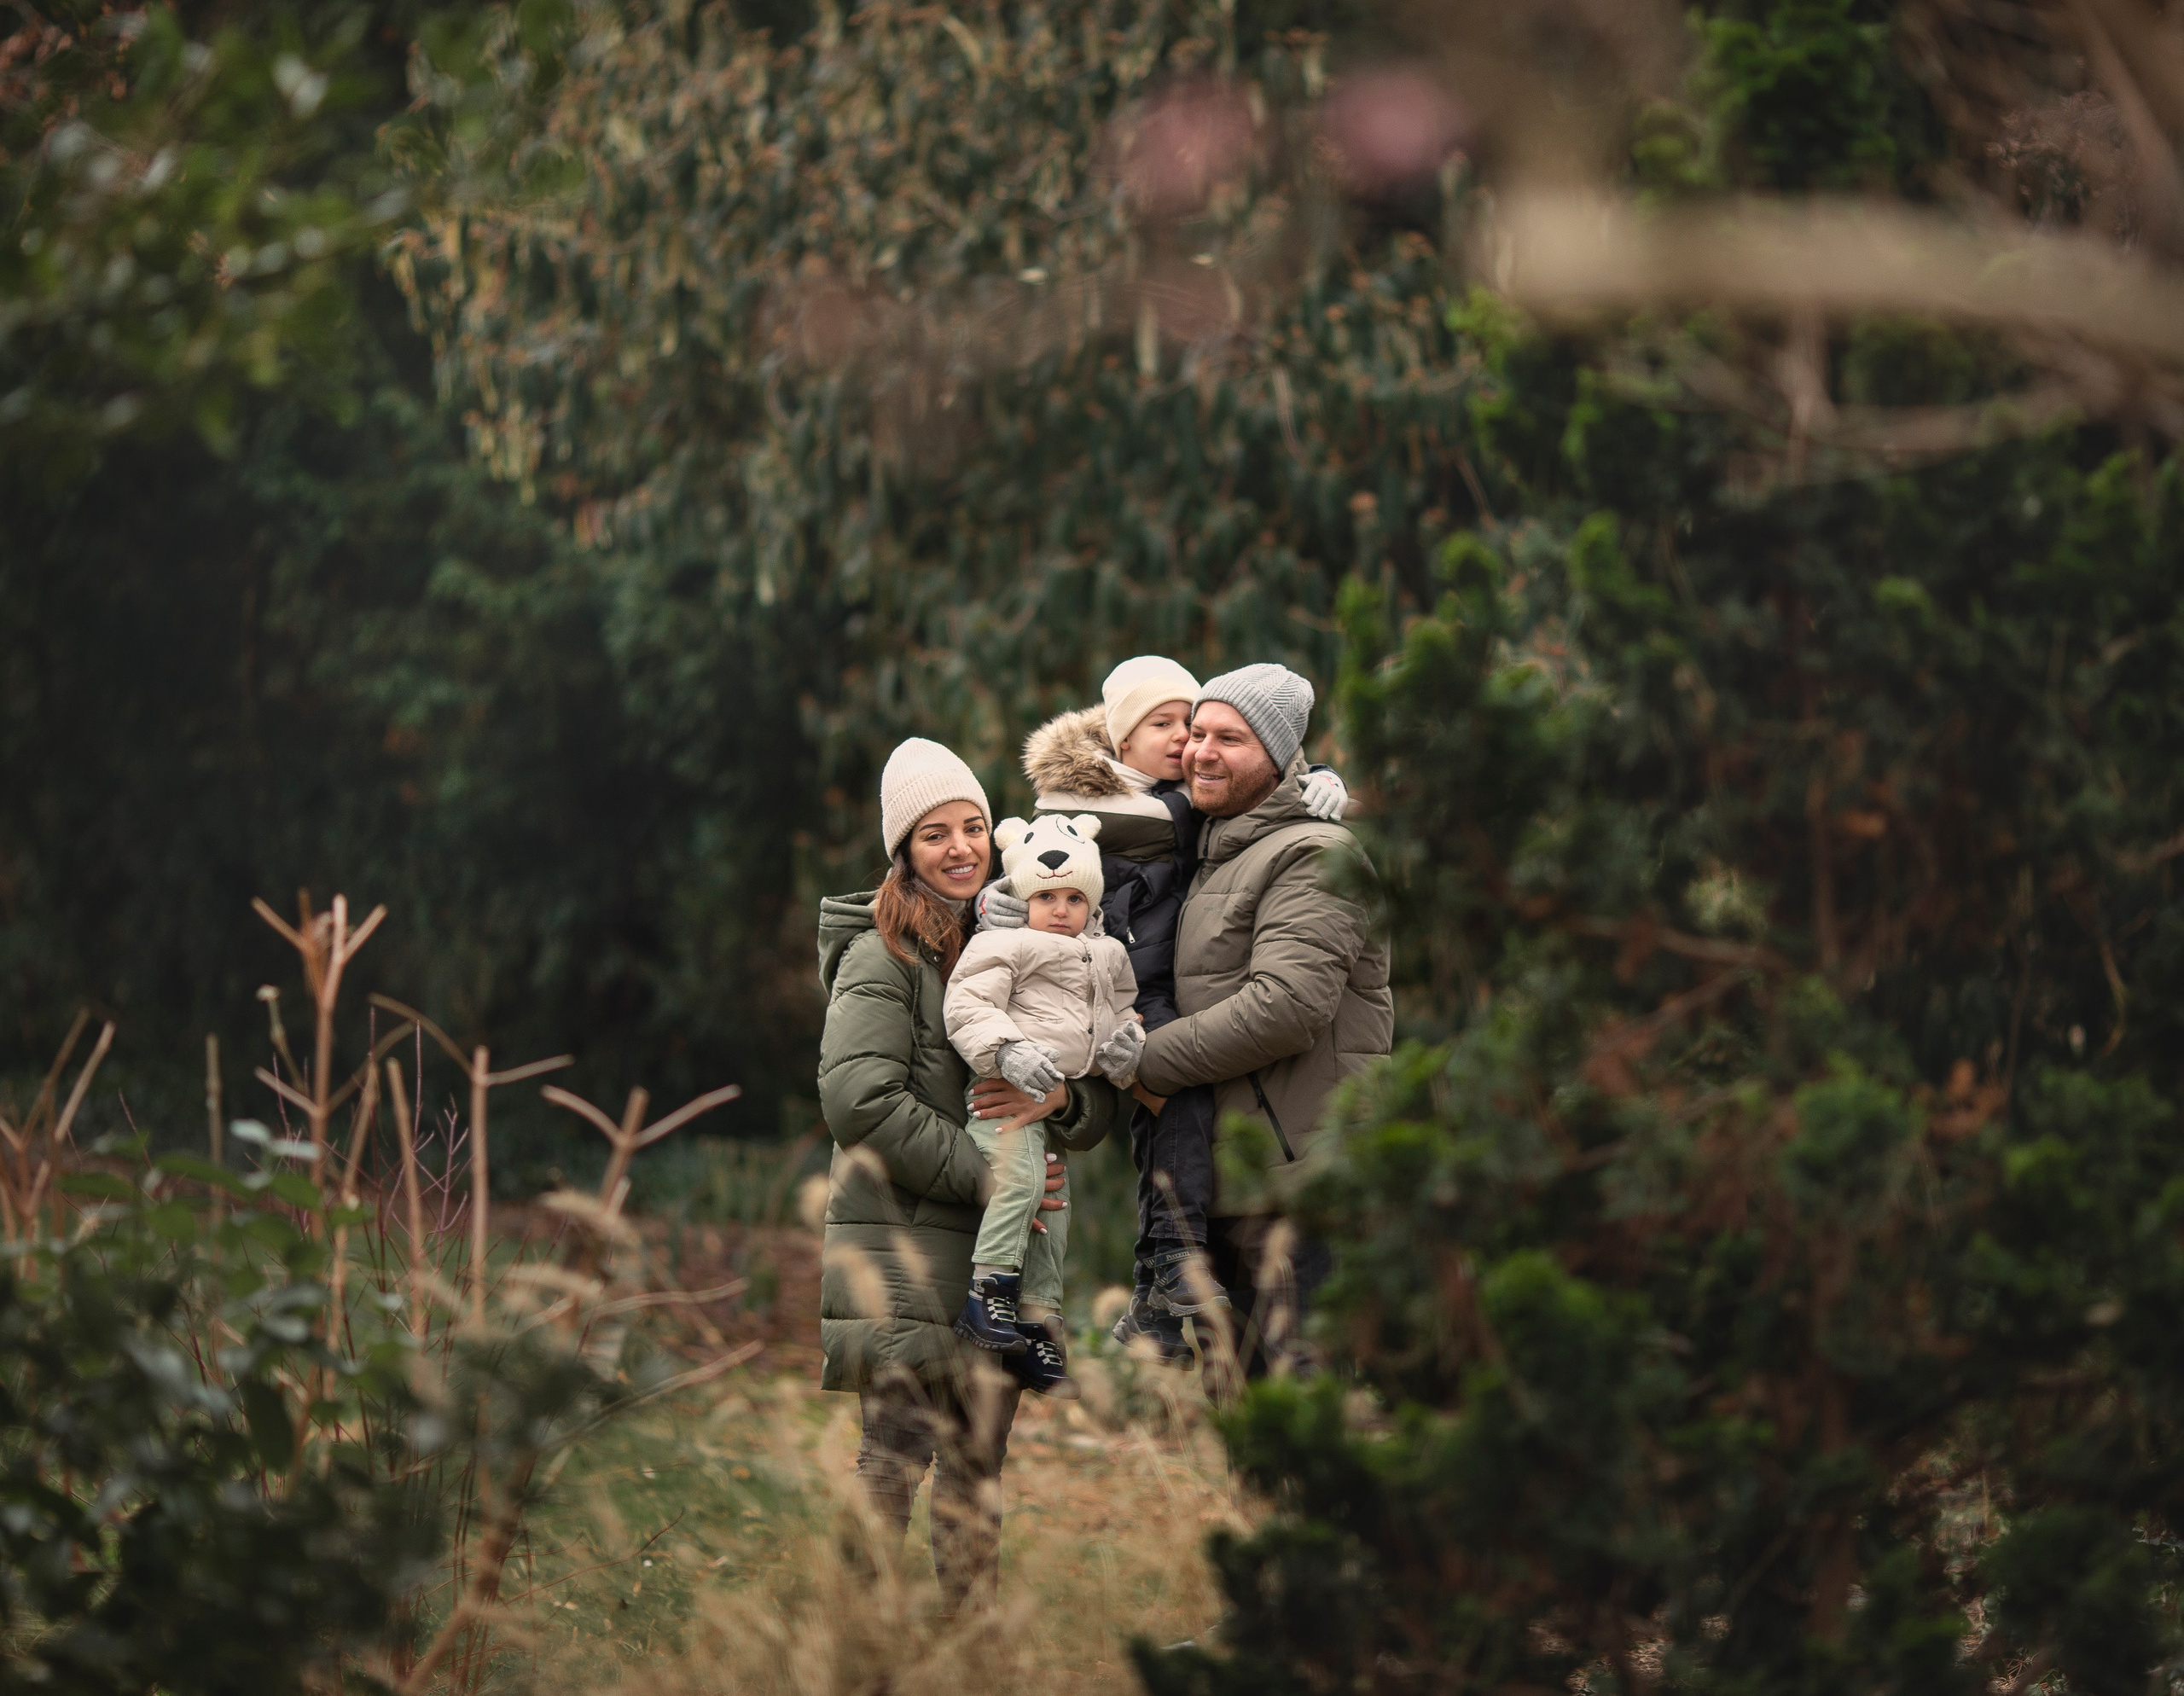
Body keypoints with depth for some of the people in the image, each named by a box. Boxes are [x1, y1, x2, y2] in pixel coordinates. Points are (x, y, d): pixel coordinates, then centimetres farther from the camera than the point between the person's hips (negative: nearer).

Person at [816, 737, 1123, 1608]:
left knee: (979, 1466, 10)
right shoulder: (883, 957, -4)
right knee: (898, 1455, -11)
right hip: (904, 1248, -6)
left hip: (1002, 1247, 6)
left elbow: (1106, 1100, 12)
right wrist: (984, 1174, -16)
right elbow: (858, 1099, -16)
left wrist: (1062, 1099, -12)